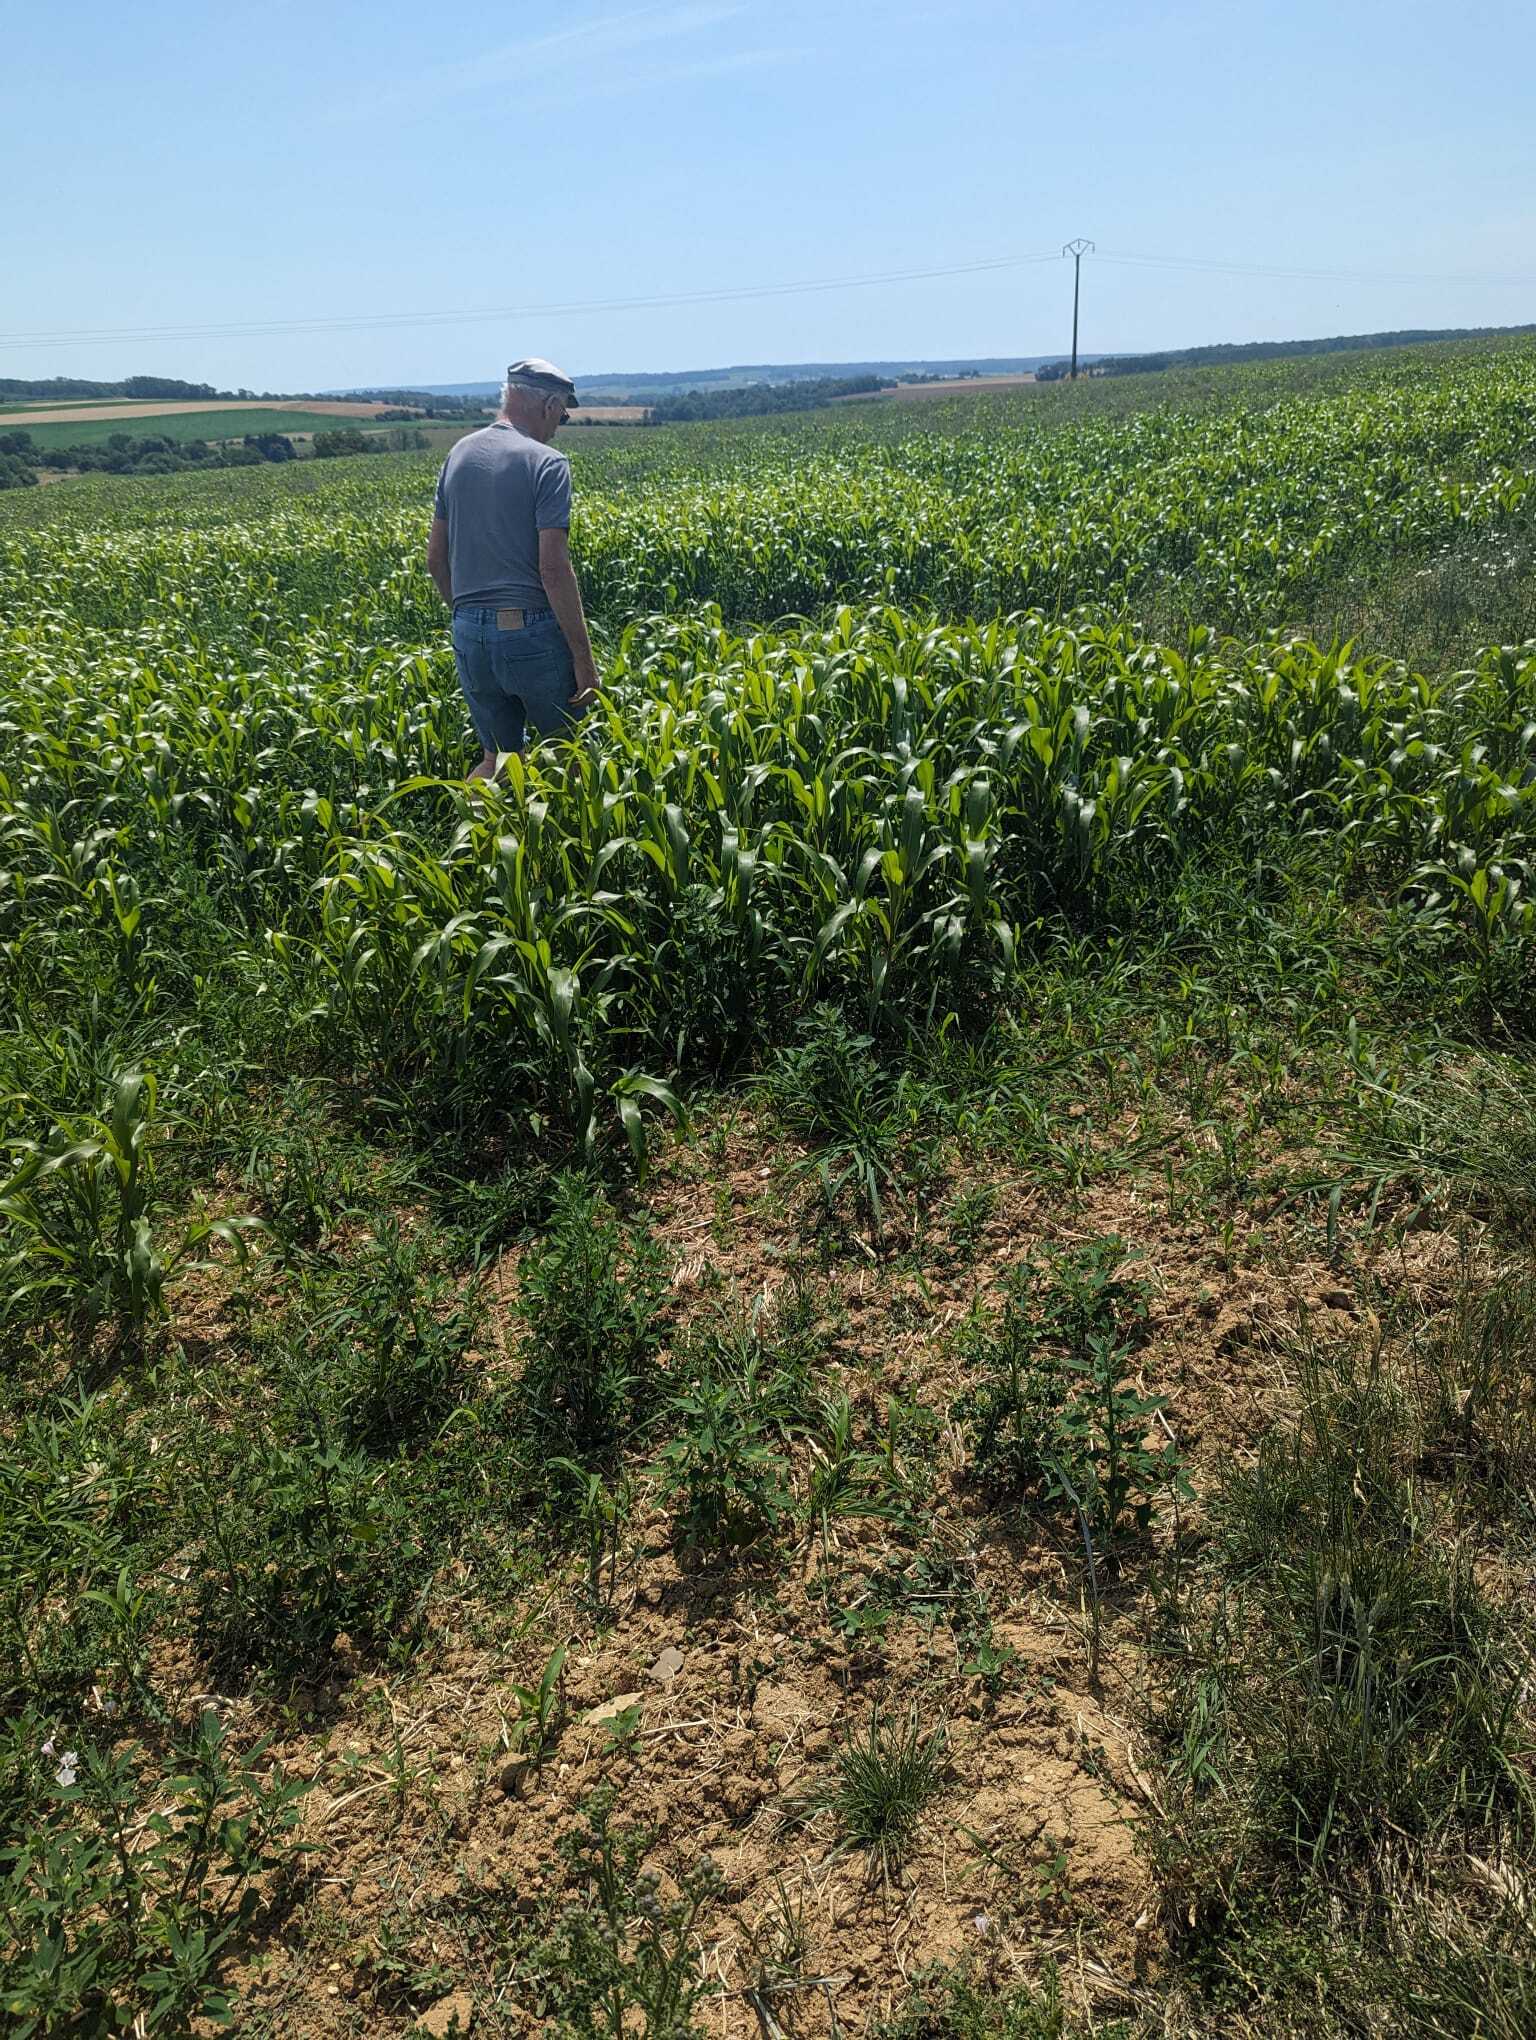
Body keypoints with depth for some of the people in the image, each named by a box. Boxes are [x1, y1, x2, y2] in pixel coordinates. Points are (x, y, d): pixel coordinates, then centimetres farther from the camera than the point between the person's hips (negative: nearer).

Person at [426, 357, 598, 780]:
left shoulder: (459, 454, 12)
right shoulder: (547, 463, -9)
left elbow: (435, 560, 15)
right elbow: (553, 569, -17)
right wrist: (584, 658, -15)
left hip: (470, 634, 6)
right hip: (533, 634, -6)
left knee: (498, 758, 17)